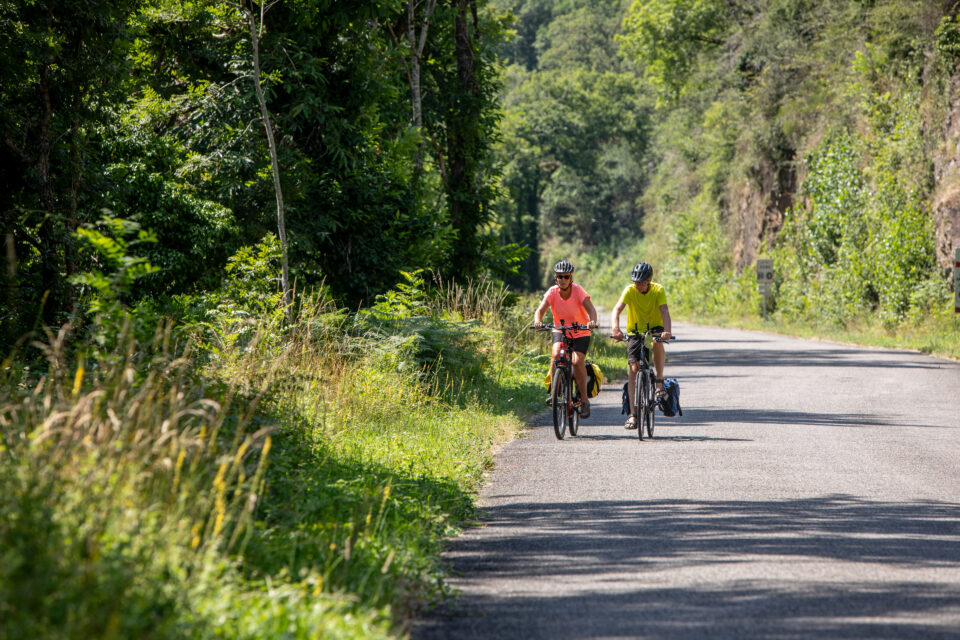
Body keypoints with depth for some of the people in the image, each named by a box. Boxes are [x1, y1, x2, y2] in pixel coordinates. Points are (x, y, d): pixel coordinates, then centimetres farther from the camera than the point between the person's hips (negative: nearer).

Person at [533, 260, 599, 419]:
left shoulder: (578, 291, -19)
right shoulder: (552, 292, -14)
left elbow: (591, 309, -31)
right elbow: (540, 309, -25)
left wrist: (592, 321, -53)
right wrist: (537, 321, -48)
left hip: (580, 334, -2)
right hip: (560, 331, 2)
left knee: (577, 361, -21)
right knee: (556, 355, -27)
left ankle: (584, 400, -9)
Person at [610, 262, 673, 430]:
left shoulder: (658, 290, -16)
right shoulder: (630, 290, -16)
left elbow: (664, 312, -29)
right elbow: (617, 310, -28)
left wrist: (667, 331, -48)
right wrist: (616, 329, -47)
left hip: (655, 328, -1)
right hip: (635, 331, 1)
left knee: (657, 342, -37)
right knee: (634, 369, -11)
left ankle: (660, 381, -17)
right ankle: (633, 414, -9)